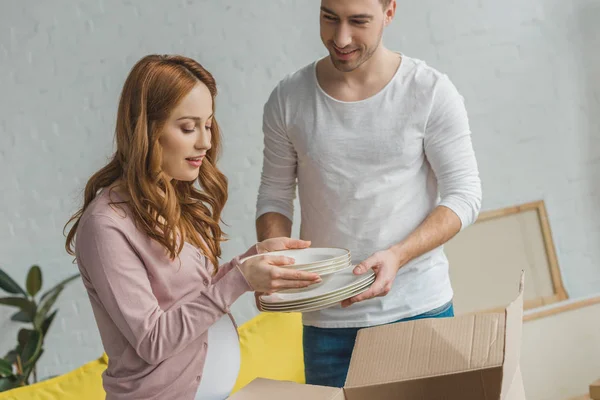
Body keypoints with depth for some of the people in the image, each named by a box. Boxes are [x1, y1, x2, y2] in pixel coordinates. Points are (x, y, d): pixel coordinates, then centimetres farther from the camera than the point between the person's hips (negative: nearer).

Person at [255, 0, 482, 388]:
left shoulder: (431, 91, -6)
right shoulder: (288, 98, 0)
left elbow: (464, 195, -6)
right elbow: (274, 196, 7)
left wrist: (397, 256, -21)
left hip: (420, 311, -1)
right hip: (326, 320, 2)